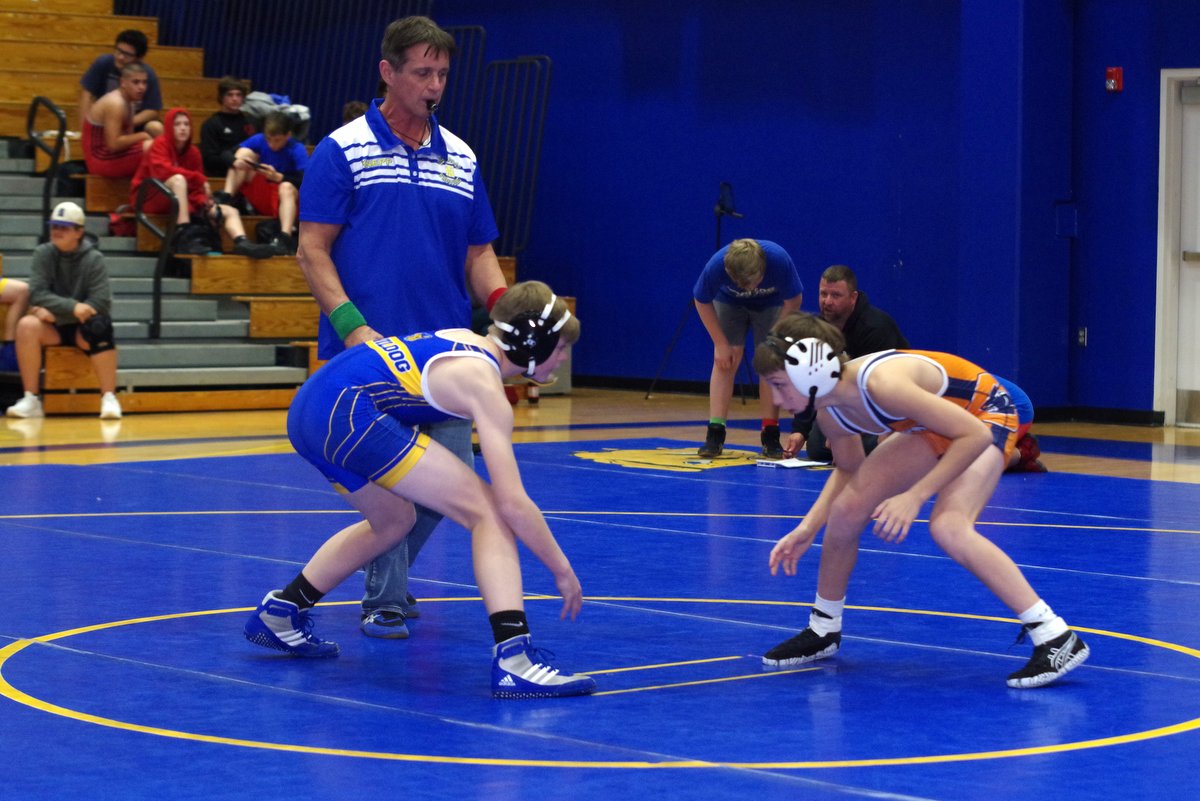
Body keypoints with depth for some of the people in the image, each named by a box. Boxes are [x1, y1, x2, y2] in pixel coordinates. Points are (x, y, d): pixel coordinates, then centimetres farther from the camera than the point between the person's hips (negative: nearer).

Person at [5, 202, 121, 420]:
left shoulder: (93, 259, -7)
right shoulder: (43, 253, -1)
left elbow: (101, 303, -16)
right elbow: (37, 294, -12)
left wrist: (53, 311, -20)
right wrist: (71, 307, -28)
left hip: (82, 327, -2)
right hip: (53, 328, 2)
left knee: (99, 327, -35)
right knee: (27, 324, -29)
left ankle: (109, 399, -29)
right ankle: (31, 400, -26)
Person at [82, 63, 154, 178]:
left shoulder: (128, 102, 13)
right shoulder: (115, 104, -19)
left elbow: (127, 136, 9)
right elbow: (113, 144, -25)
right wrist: (142, 136, -16)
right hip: (103, 161, -10)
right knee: (150, 147, -24)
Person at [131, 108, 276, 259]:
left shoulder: (193, 152, 8)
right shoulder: (160, 144, -8)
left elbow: (196, 189, 8)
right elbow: (163, 171, -28)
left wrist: (204, 201, -16)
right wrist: (200, 178, -31)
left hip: (182, 201, 7)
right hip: (150, 199, -7)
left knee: (231, 211, -7)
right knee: (179, 179, -36)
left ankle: (242, 243, -40)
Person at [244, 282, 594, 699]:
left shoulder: (464, 339, 20)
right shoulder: (485, 387, -4)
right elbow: (512, 503, -9)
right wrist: (562, 569, 1)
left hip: (306, 409, 10)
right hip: (348, 413, -10)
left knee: (394, 520, 33)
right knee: (489, 512, -7)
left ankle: (280, 613, 41)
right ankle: (513, 658, -19)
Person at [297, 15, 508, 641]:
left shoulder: (460, 158, 14)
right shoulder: (343, 150, -1)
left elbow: (478, 254, 17)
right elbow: (313, 250, -4)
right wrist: (352, 325, -16)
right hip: (371, 350, -5)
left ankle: (390, 575, 29)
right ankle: (385, 600, 8)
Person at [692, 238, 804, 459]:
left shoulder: (779, 260, -40)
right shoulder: (715, 266, -38)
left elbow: (793, 301, -22)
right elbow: (702, 302, -17)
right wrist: (720, 343, -16)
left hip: (771, 304, 0)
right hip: (729, 302, 0)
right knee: (725, 361, -12)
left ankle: (770, 436, -6)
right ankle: (715, 434, -13)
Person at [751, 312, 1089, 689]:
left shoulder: (881, 384, -39)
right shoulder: (831, 413, -13)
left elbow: (975, 435, -33)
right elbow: (847, 469, 10)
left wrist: (914, 496, -34)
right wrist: (808, 528, 0)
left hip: (985, 414, -8)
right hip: (932, 426, 8)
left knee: (948, 526, -29)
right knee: (846, 509, 0)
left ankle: (1056, 638, -25)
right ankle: (823, 630, 23)